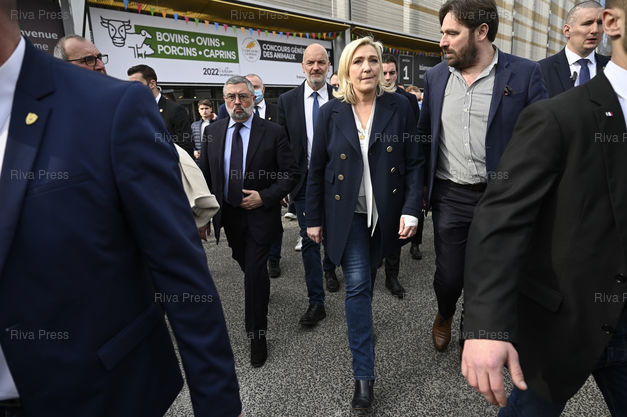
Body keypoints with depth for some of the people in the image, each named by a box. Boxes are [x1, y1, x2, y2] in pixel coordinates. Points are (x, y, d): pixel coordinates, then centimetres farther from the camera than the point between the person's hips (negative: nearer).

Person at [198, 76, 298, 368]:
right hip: (227, 215, 4)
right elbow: (204, 177, 5)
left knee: (255, 272, -3)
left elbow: (290, 175, -9)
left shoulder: (273, 132, -10)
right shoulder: (212, 132, 1)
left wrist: (264, 197, -20)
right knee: (245, 263, 22)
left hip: (260, 215, -4)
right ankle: (260, 290, 54)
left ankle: (257, 335, 14)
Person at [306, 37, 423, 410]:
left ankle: (363, 327, 47)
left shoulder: (399, 106, -3)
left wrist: (412, 210, -12)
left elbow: (415, 162, -2)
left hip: (386, 213, 1)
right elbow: (317, 170, 2)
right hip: (347, 214, -1)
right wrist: (314, 219, 3)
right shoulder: (331, 113, -2)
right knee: (357, 285, -4)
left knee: (366, 281, 16)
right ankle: (364, 375, 7)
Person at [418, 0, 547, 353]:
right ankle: (445, 314, 43)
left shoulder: (525, 74, -7)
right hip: (449, 196, 2)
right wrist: (421, 186, 8)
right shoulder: (436, 76, 4)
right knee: (448, 275, 9)